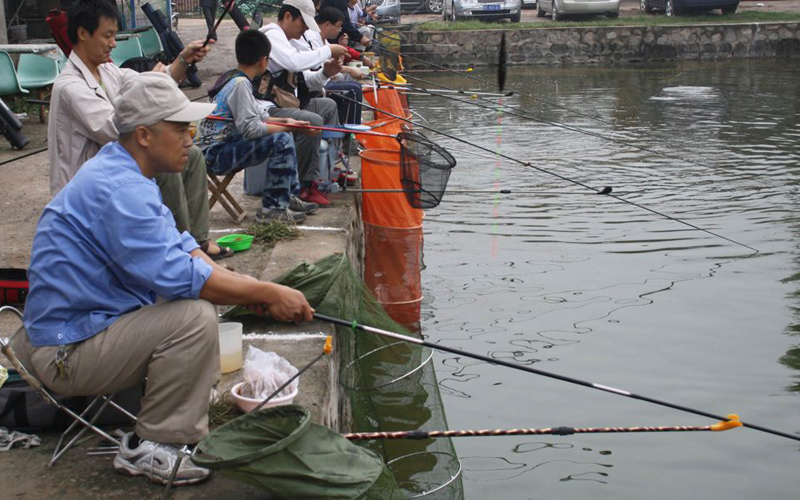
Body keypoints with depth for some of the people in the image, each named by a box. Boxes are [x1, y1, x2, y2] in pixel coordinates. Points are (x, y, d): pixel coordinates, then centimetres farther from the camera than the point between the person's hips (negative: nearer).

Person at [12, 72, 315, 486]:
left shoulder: (123, 171, 8)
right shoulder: (118, 189, -25)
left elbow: (179, 247, 9)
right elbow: (176, 275, -30)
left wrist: (251, 289, -5)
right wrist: (267, 293, -22)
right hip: (68, 352, -10)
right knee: (194, 316, -25)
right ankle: (149, 450, -13)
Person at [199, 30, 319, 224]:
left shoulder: (235, 79, 11)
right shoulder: (240, 84, -18)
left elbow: (257, 116, 17)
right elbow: (251, 128, -25)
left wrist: (284, 121, 5)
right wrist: (288, 127, -16)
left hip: (223, 145, 11)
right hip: (217, 154, -11)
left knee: (285, 135, 17)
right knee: (282, 140, -23)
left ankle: (289, 197, 19)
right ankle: (272, 208, -17)